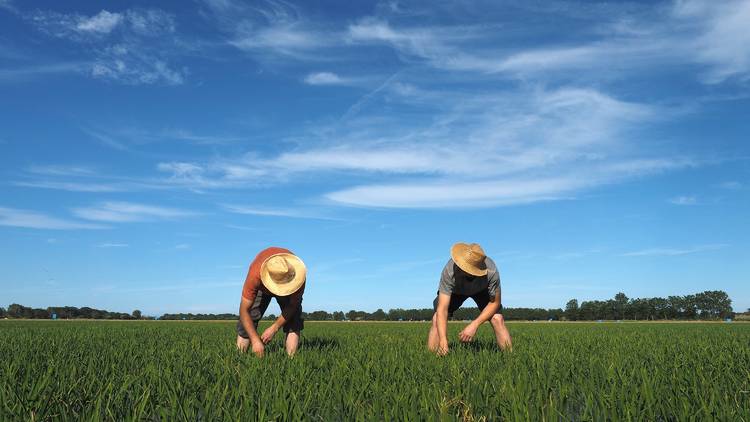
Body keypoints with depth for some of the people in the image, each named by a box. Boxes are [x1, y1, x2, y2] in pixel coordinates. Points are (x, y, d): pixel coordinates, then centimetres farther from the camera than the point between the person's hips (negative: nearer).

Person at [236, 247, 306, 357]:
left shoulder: (298, 274, -41)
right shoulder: (255, 274, -44)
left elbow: (293, 305, -27)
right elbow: (244, 310, -37)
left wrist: (274, 328, -35)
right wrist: (255, 340, -43)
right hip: (261, 286, 0)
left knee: (293, 313, -22)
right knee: (250, 314, -17)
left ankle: (292, 357, -21)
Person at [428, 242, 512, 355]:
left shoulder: (491, 271, -40)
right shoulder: (449, 271, -42)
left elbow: (495, 302, -24)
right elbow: (442, 309, -43)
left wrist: (474, 325, -34)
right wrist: (443, 340, -56)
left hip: (482, 290, 0)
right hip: (455, 290, 0)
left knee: (497, 319, -19)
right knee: (437, 318, -18)